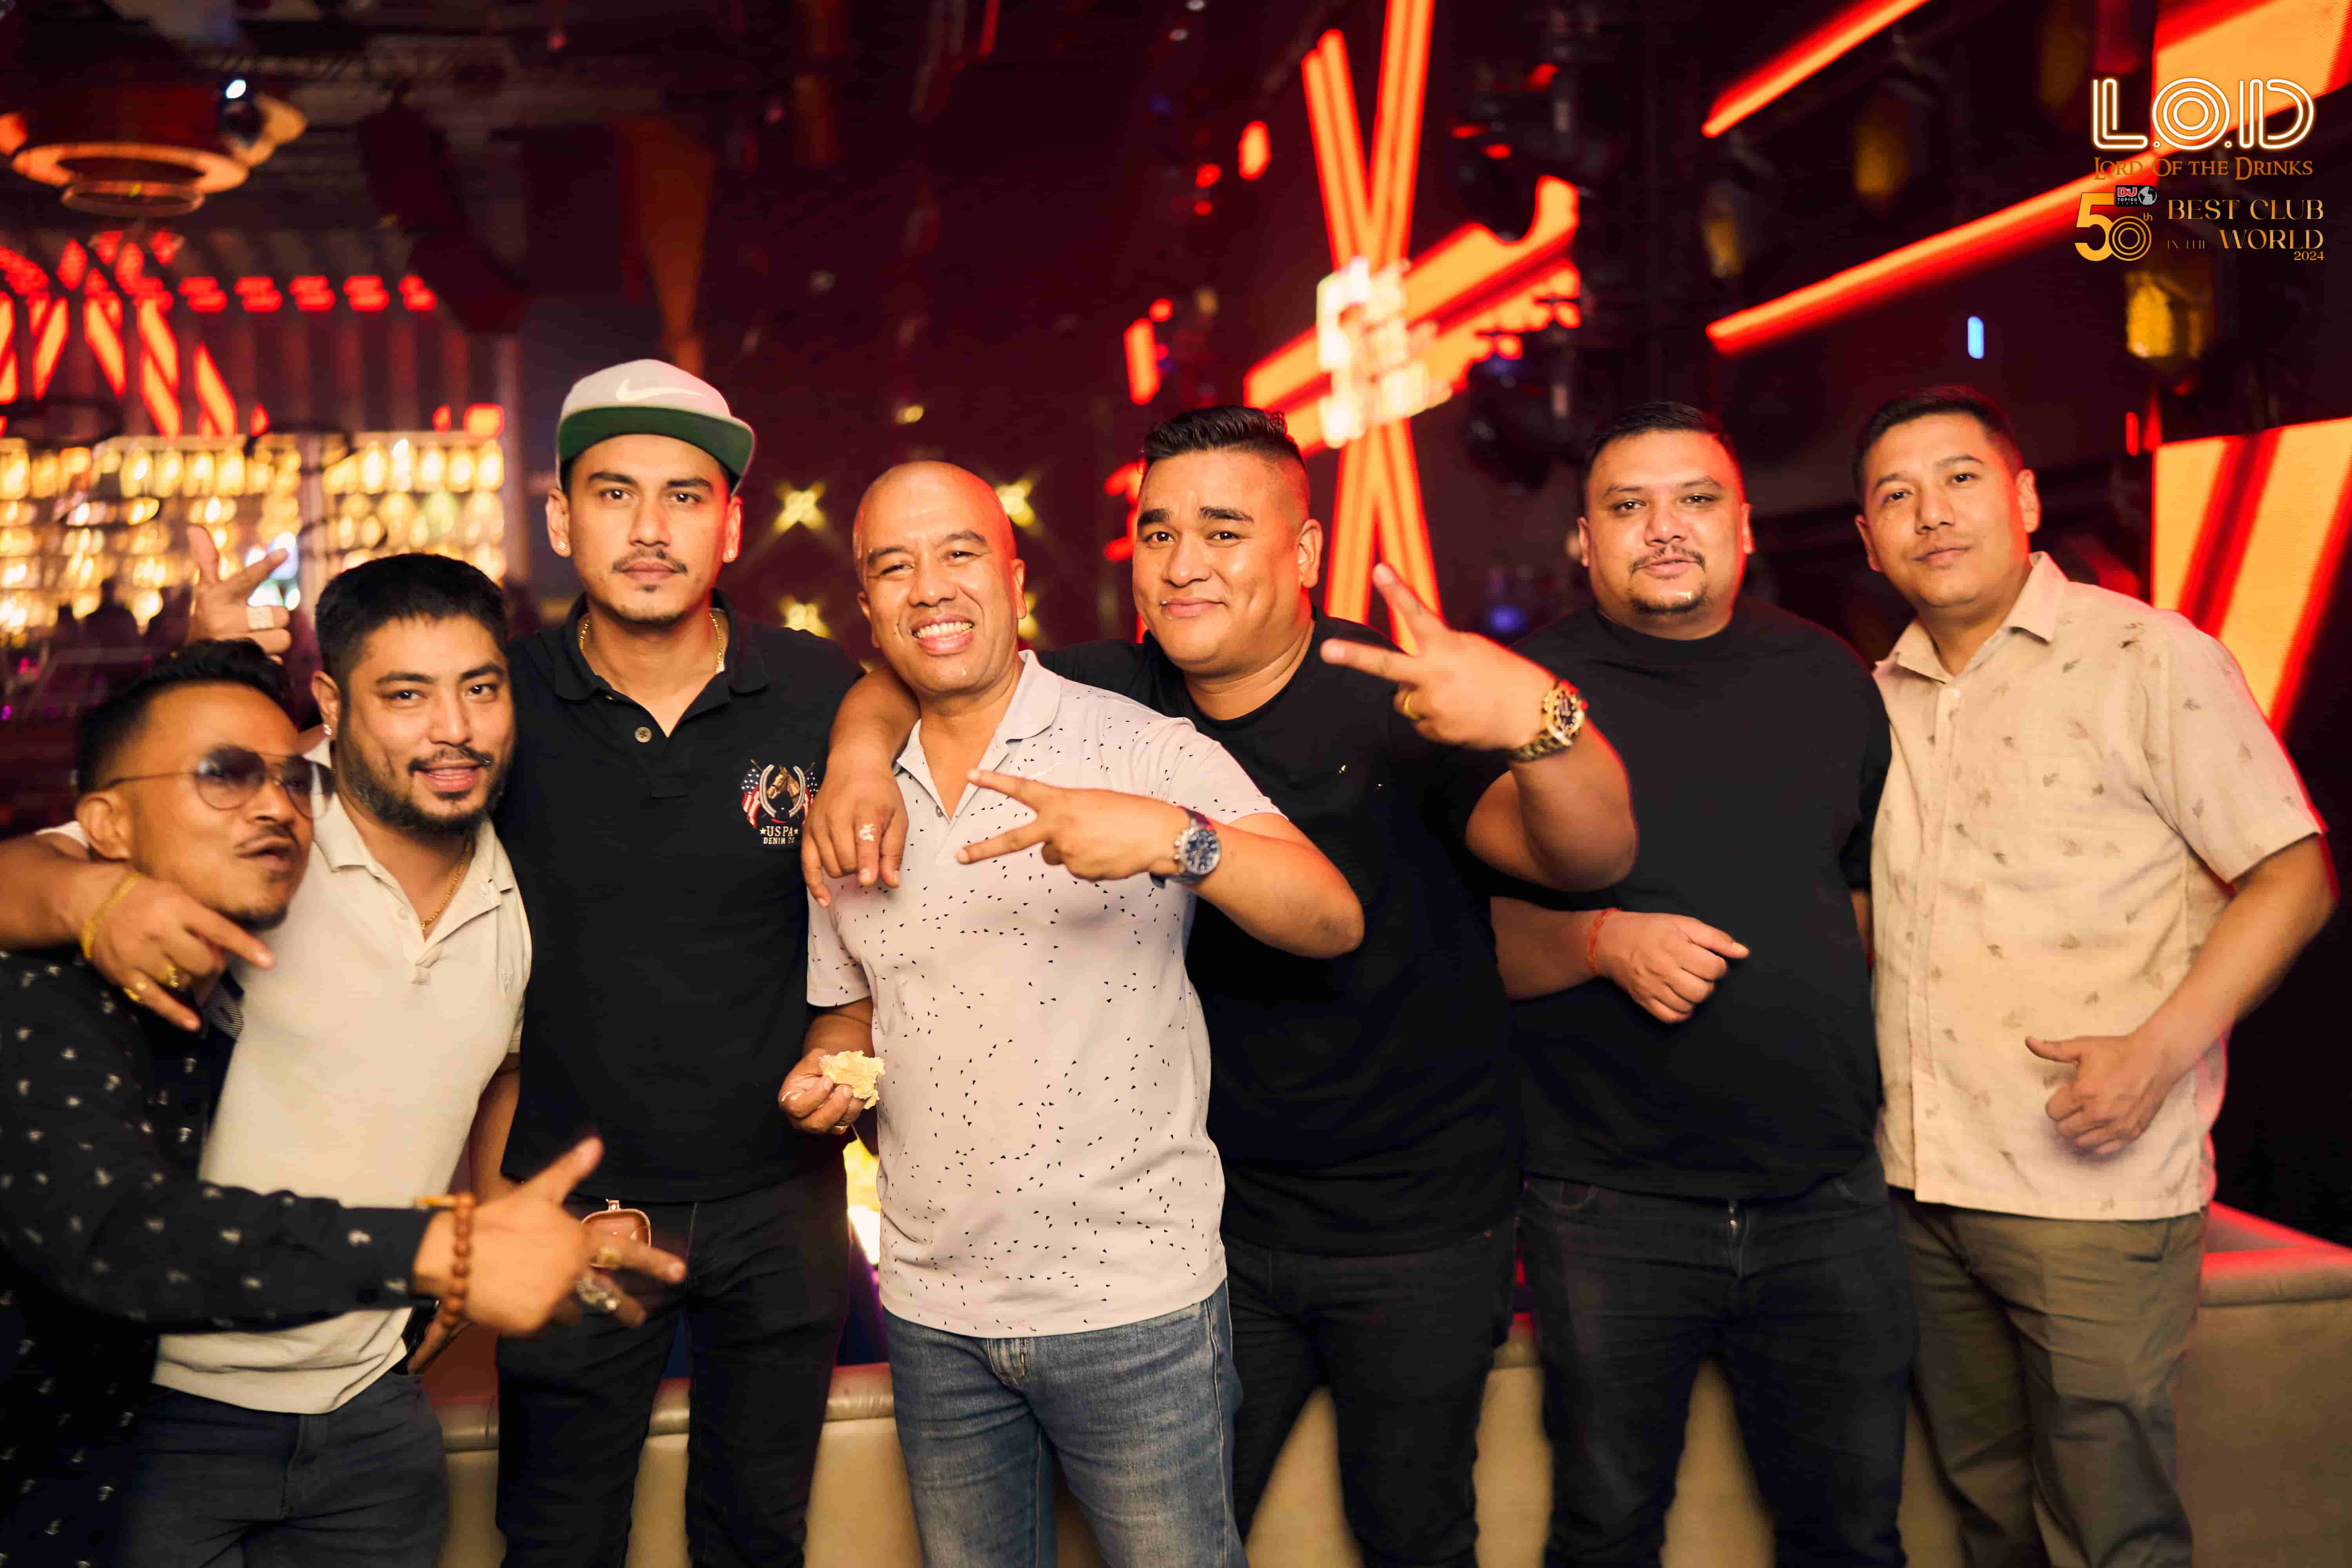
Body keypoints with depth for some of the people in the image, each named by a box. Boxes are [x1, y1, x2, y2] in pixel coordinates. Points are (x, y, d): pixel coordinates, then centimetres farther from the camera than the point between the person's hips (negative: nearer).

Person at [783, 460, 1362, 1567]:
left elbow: (1334, 924, -19)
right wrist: (825, 1073, -5)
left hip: (1136, 1307, -4)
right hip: (933, 1317, 4)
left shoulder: (1147, 750, -9)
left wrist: (1174, 838, -35)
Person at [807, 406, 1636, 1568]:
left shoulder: (1399, 706, -19)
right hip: (1217, 1212, 3)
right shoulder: (1122, 699, -7)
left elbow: (1588, 857, -32)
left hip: (1421, 1235, -2)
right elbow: (909, 682, 3)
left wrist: (1535, 718, -53)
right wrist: (862, 756, -19)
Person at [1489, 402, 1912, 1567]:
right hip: (1608, 1200, -3)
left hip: (1826, 1196, 3)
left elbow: (1877, 892, 18)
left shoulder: (1830, 679, 8)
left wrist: (1878, 1073, 12)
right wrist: (1604, 943, -21)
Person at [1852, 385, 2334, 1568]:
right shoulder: (1883, 699, 11)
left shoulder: (2147, 659, -6)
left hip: (2093, 1189, -5)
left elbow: (2295, 874, -7)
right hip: (1921, 1183, 5)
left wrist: (2161, 1048, -18)